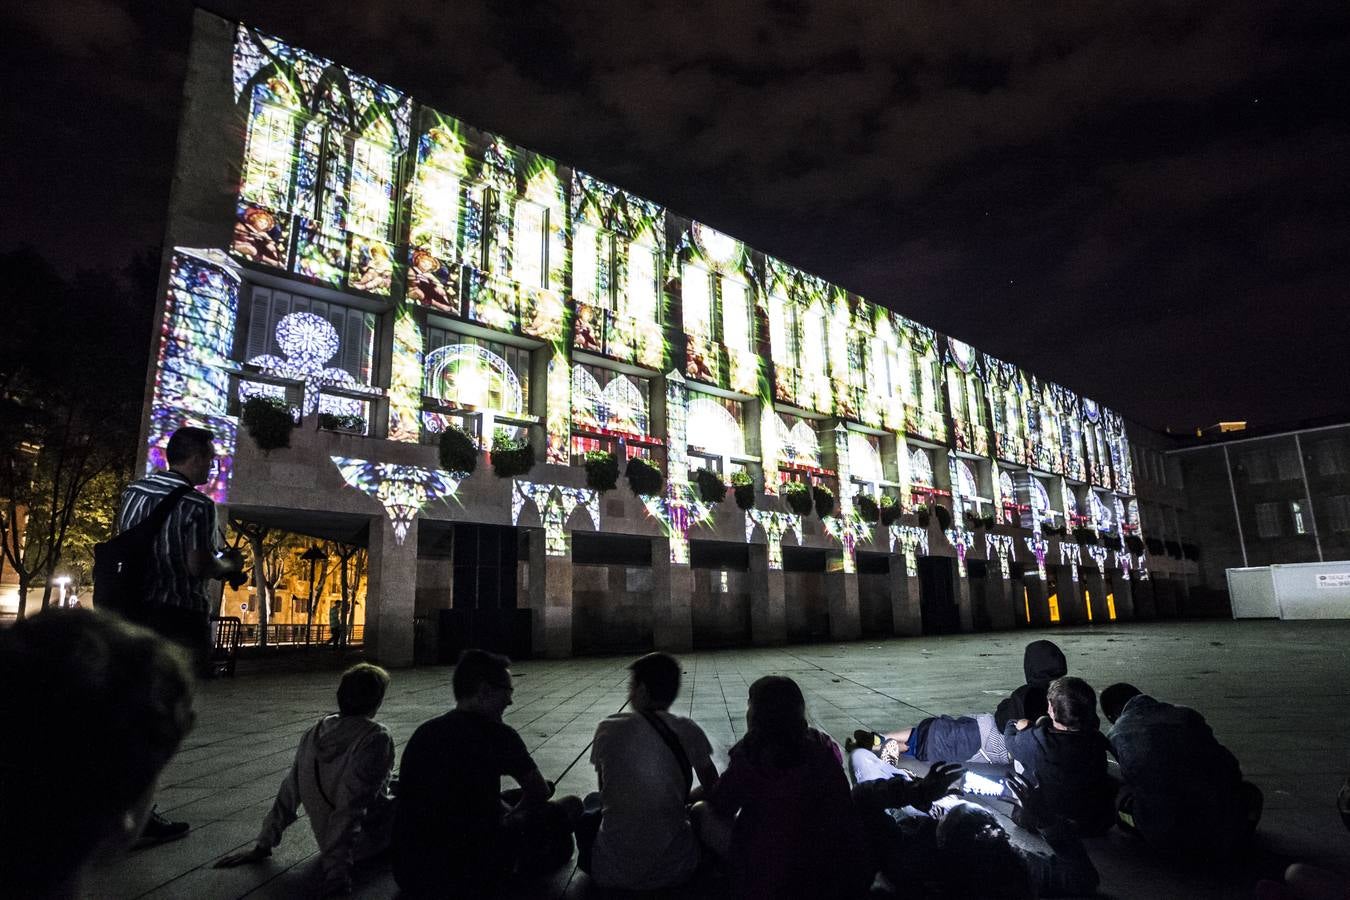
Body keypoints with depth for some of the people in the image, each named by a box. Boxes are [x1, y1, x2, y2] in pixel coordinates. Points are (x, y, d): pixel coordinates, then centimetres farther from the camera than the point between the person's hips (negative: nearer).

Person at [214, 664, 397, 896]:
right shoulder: (376, 738, -27)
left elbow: (289, 794, 0)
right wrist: (337, 876, -28)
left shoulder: (314, 734, -6)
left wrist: (262, 846, 9)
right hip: (367, 842, -7)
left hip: (325, 839, 7)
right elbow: (352, 808, -31)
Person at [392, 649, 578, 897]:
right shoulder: (497, 734, -13)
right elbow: (539, 793, 2)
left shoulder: (423, 732, 5)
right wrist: (515, 815, 23)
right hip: (472, 880, -7)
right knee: (568, 805, 10)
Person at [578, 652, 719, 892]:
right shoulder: (689, 731, -5)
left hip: (613, 871, -1)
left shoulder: (609, 730, -7)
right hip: (676, 868, 1)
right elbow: (712, 789, 10)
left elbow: (605, 791, 9)